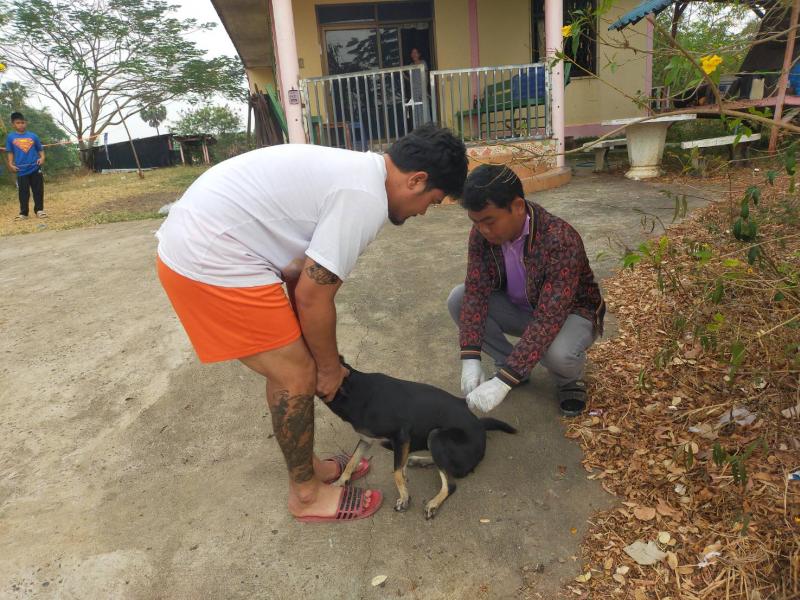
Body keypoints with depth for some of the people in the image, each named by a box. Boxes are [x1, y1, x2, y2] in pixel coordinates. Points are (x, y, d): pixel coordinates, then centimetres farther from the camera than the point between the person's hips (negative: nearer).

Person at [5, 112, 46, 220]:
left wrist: (42, 158, -9)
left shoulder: (33, 136, 3)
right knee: (23, 193, 4)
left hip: (35, 168, 0)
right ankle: (23, 213, 13)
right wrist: (10, 164, -4)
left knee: (38, 190, 7)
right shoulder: (10, 137, 3)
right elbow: (10, 152, 7)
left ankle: (39, 210, 20)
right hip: (21, 170, 0)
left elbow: (40, 149, 9)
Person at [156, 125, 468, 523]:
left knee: (290, 367, 18)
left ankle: (307, 466, 36)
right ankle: (307, 494, 22)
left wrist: (320, 358, 18)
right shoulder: (366, 200, -18)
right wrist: (329, 366, 2)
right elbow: (313, 297, -15)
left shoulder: (353, 171, 13)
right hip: (210, 265, -10)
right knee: (298, 376, 1)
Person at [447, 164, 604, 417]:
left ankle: (570, 380, 1)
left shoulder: (560, 241, -36)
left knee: (558, 353, -38)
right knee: (458, 299, -18)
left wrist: (503, 382, -46)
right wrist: (470, 359, -33)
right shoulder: (482, 233, -19)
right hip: (519, 307, 5)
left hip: (569, 312, -5)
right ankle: (511, 363, 2)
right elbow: (475, 292, -21)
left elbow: (548, 319, -41)